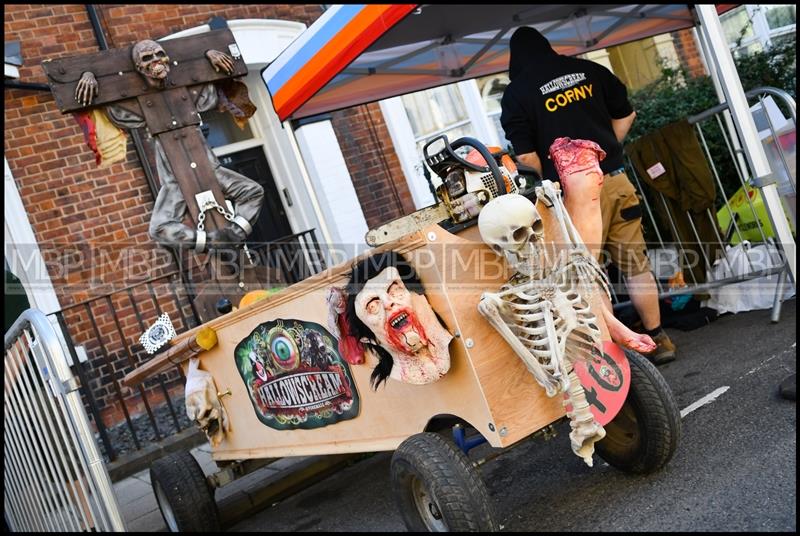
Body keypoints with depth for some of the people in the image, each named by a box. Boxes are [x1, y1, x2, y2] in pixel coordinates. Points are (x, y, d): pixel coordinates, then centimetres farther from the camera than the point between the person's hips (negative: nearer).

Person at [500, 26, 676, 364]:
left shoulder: (516, 94, -1)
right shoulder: (590, 70, 10)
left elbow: (525, 155, -7)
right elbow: (625, 115, 15)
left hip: (573, 190, -4)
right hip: (615, 178, 4)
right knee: (635, 262, 12)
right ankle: (657, 339, 20)